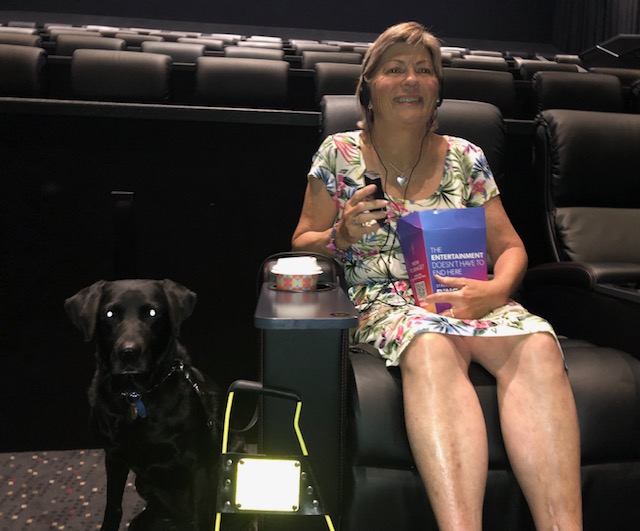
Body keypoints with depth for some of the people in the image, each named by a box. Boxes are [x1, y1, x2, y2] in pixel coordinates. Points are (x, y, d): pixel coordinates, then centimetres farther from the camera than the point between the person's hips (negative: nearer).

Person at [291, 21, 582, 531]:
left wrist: (495, 289, -10)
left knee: (537, 345, -31)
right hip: (381, 301, -2)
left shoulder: (465, 158, 13)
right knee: (432, 347, -39)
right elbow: (302, 245, 11)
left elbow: (510, 247, 13)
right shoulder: (340, 153, 8)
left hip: (465, 298, 3)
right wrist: (342, 235, -12)